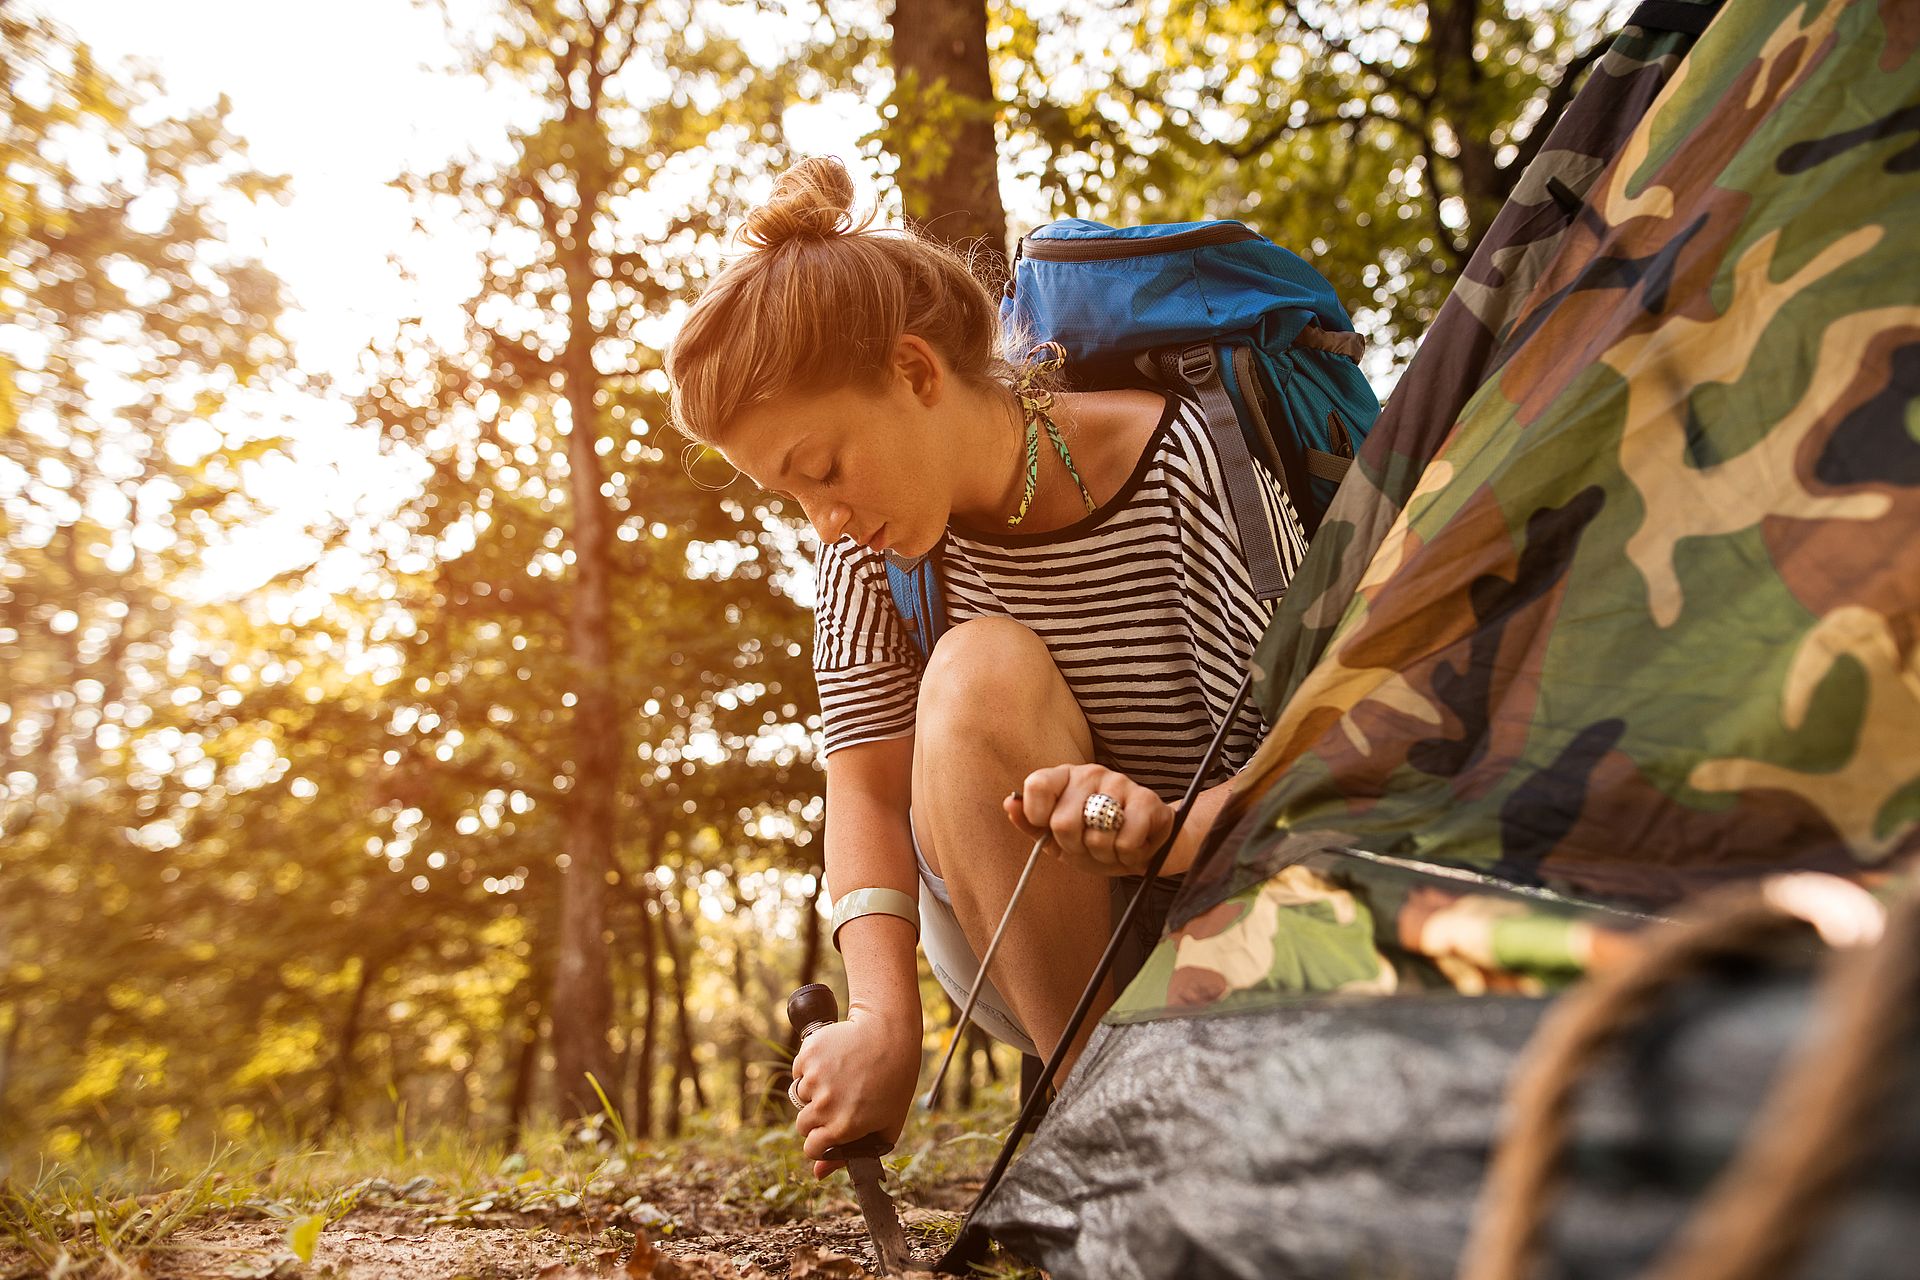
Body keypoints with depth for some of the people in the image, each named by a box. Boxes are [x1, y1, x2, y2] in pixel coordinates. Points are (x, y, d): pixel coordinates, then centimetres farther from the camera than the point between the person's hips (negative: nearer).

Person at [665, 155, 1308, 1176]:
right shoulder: (874, 542, -8)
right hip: (1026, 959, 3)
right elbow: (868, 789, -14)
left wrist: (1180, 831, -41)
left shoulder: (1180, 464, -20)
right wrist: (884, 1018, -29)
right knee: (980, 673, -29)